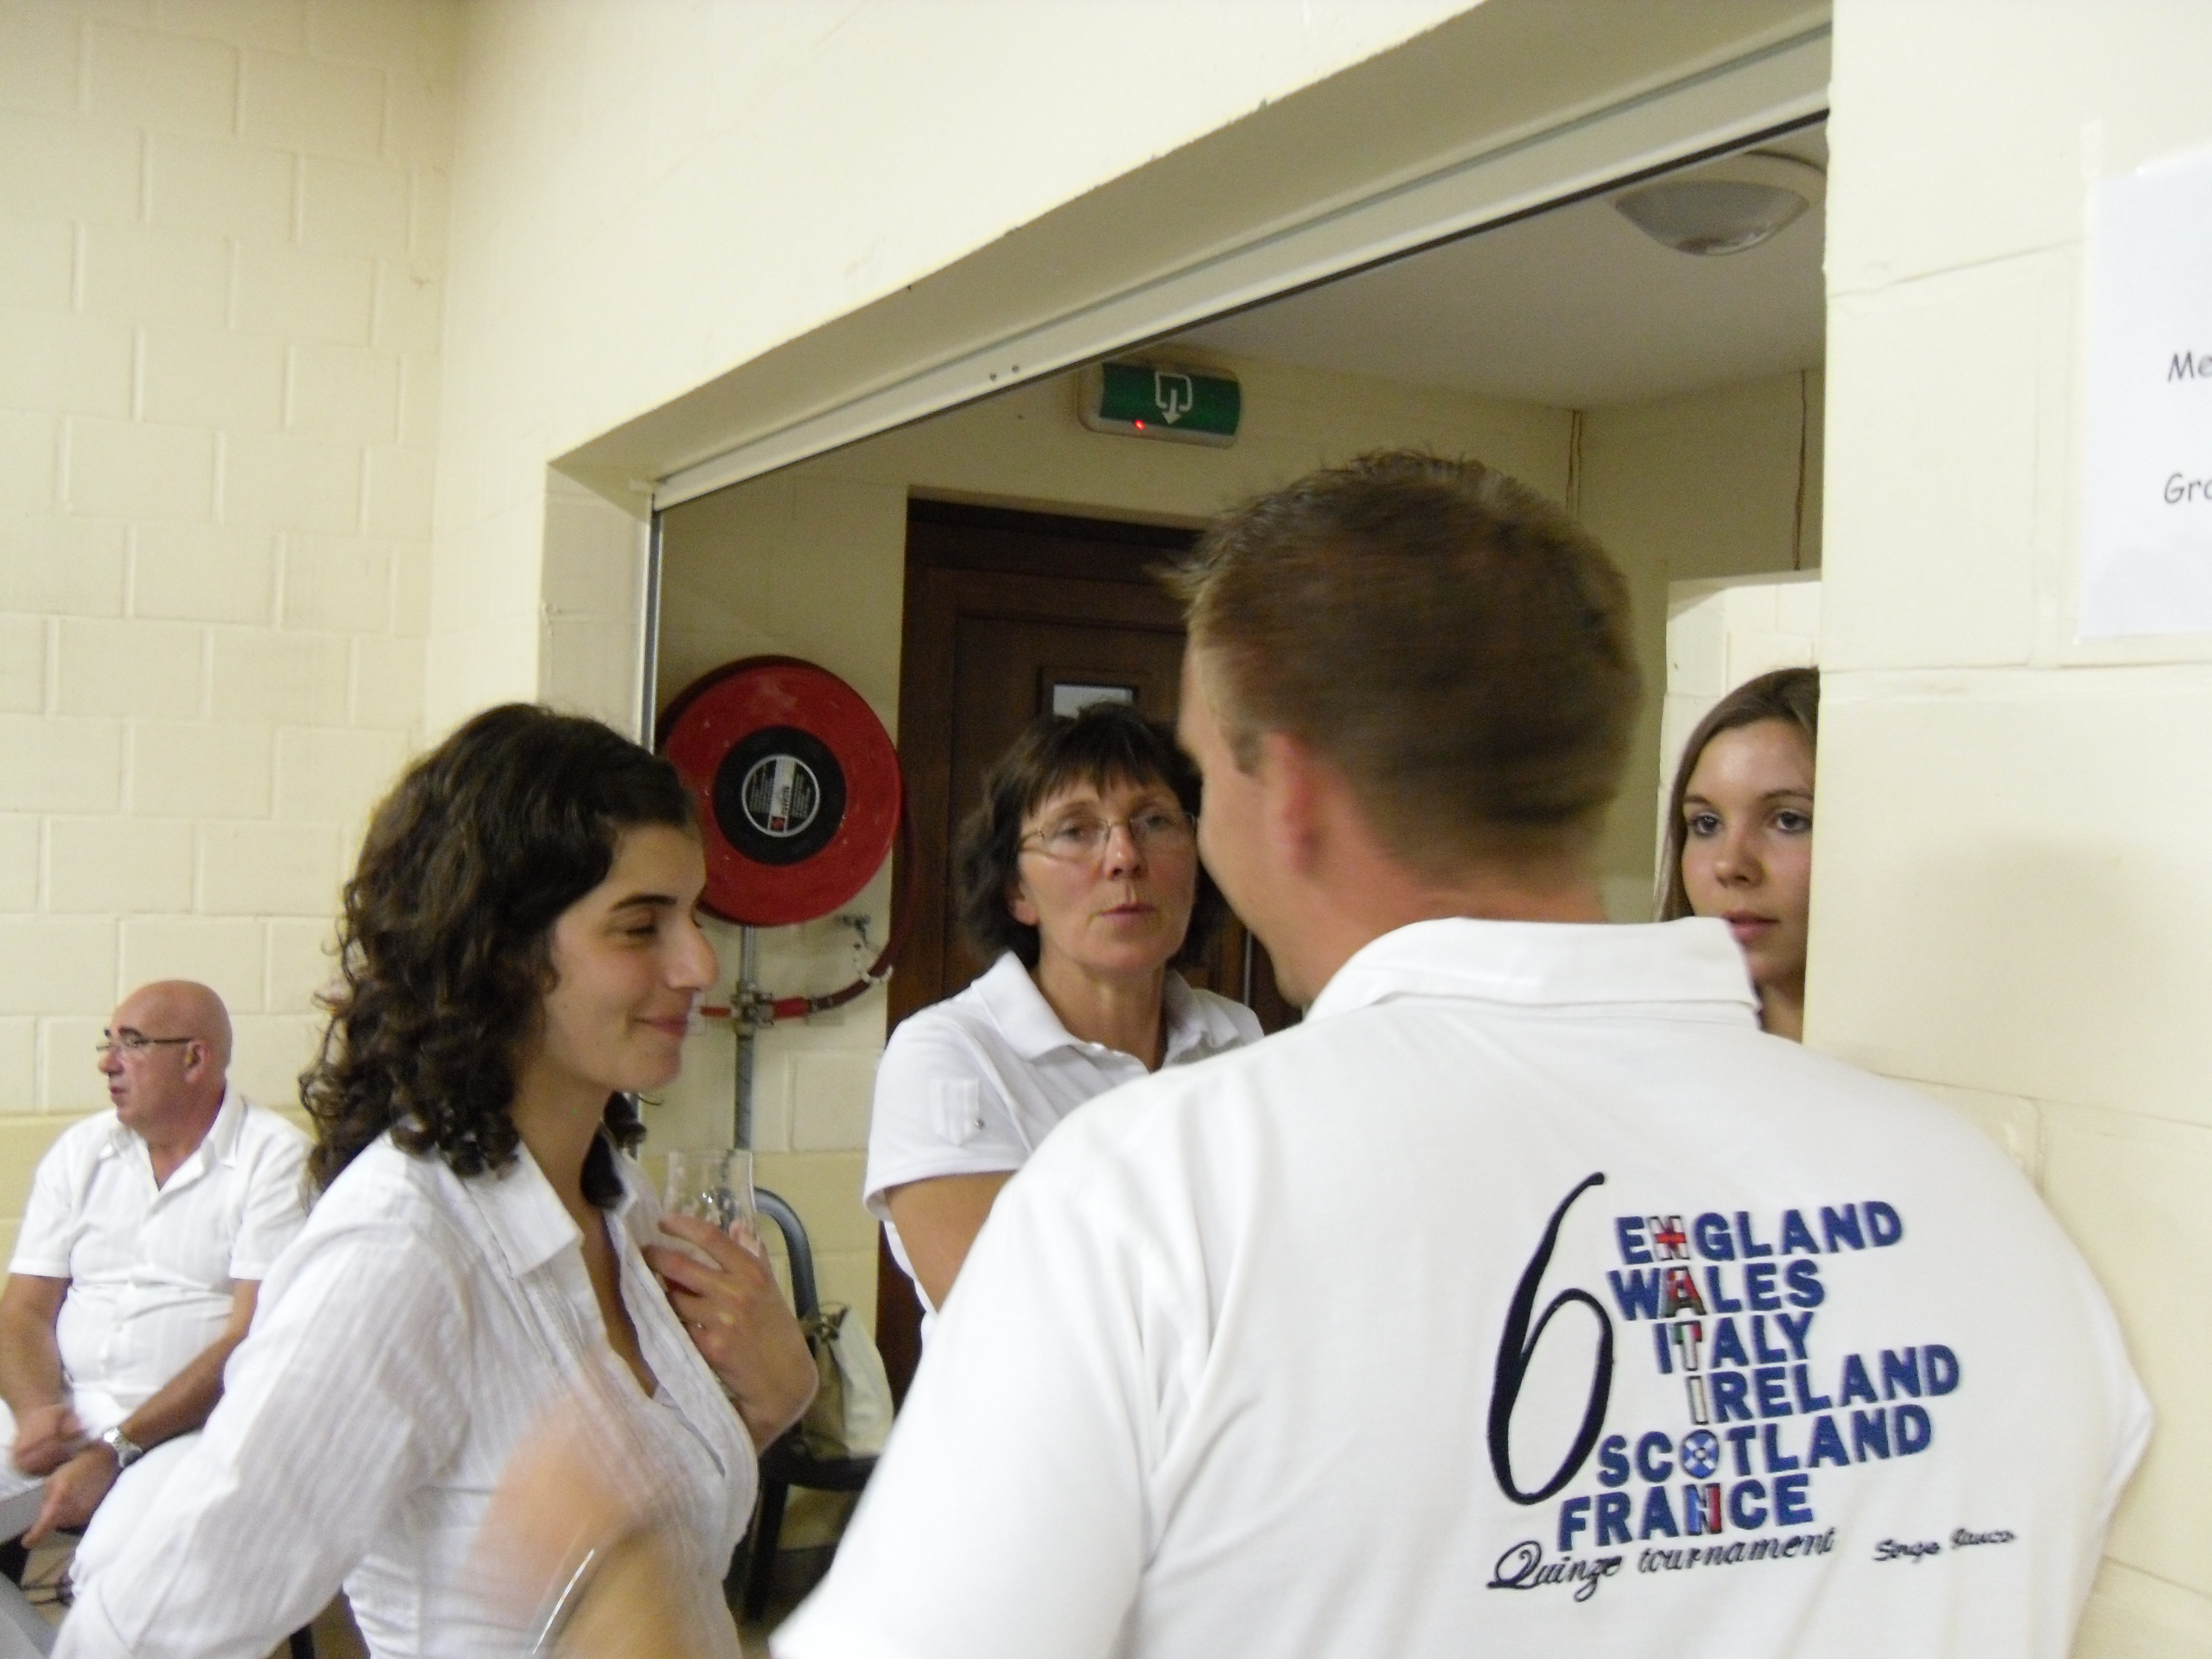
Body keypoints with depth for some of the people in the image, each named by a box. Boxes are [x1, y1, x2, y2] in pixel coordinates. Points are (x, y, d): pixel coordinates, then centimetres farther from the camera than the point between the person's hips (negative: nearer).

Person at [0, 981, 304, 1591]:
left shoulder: (274, 1158, -5)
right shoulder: (81, 1151, 12)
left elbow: (254, 1338, -12)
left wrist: (115, 1449, -18)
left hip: (196, 1420, -5)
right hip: (63, 1410, 5)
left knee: (114, 1564, -31)